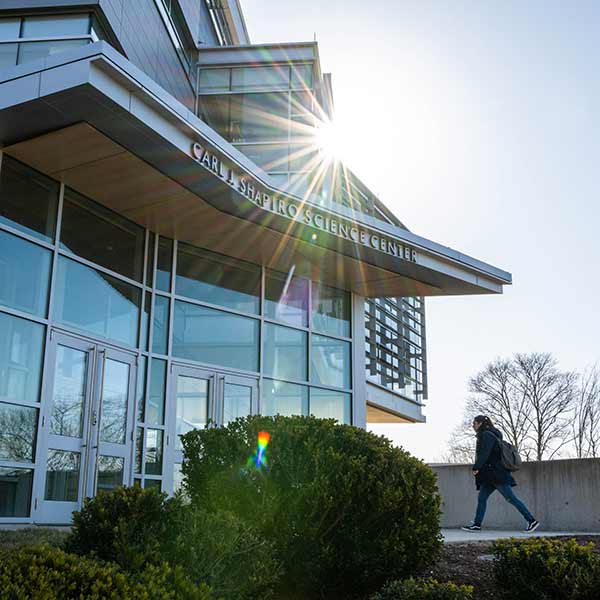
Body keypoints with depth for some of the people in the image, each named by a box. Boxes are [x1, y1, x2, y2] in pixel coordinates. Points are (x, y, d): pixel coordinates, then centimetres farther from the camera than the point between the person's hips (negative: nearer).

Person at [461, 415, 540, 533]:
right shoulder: (491, 435, 20)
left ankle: (532, 521, -4)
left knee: (511, 498, -7)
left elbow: (484, 453, -22)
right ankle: (477, 524, 4)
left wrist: (476, 467, -25)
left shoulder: (487, 434, -11)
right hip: (490, 475, 10)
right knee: (481, 498, 5)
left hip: (497, 473, -10)